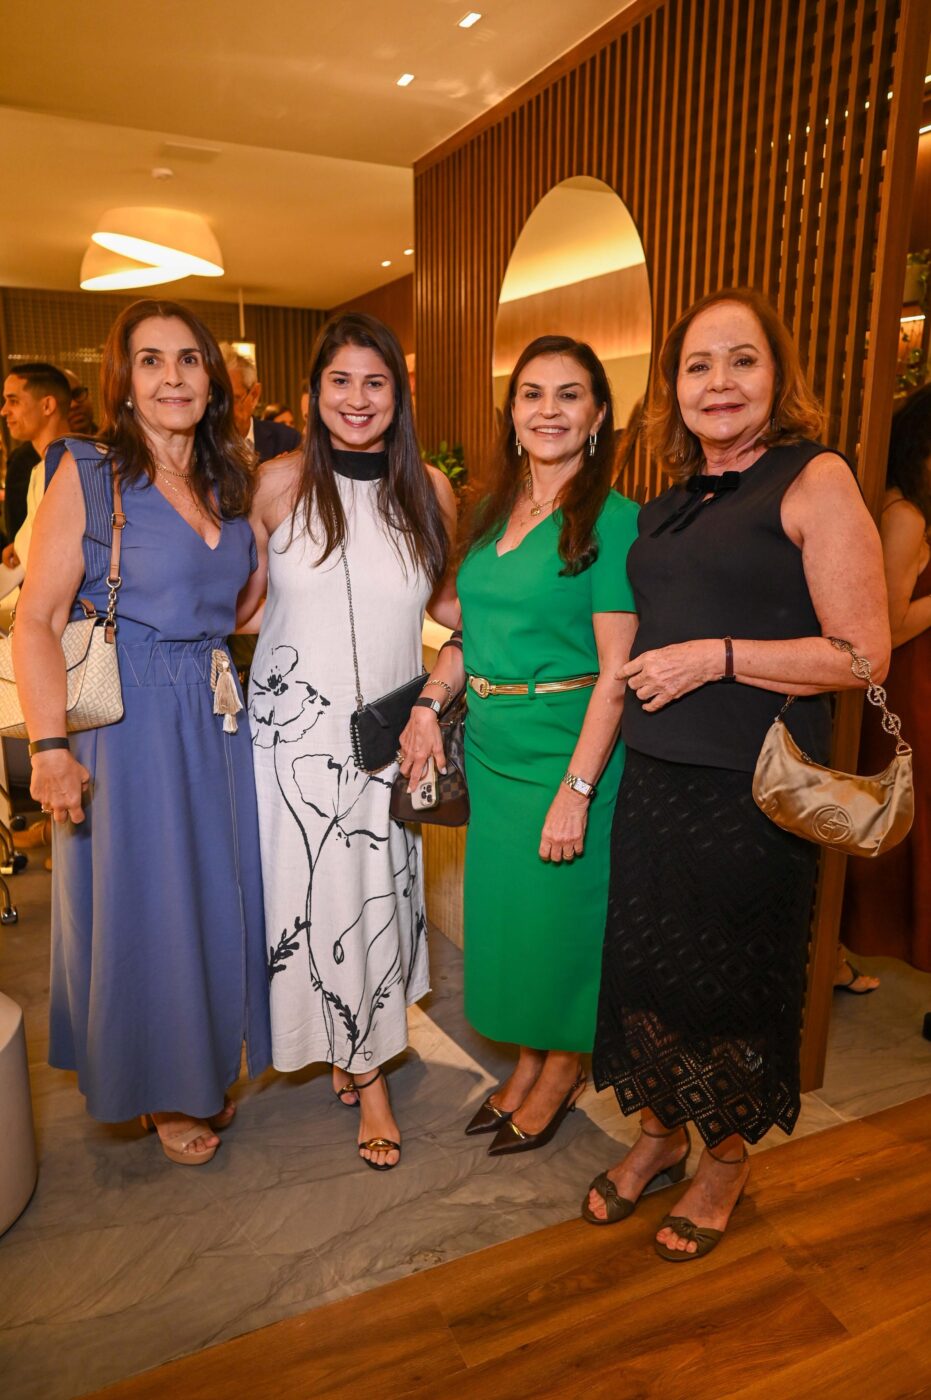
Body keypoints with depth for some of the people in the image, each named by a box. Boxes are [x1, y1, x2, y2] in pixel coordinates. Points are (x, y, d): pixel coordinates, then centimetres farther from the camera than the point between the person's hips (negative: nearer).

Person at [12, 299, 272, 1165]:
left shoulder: (229, 484, 10)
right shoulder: (88, 474, -8)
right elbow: (36, 622, -12)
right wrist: (50, 747, -20)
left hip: (216, 720, 6)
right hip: (127, 727, -5)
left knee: (218, 895, 15)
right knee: (143, 905, 7)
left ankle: (206, 1067, 39)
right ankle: (162, 1092, 31)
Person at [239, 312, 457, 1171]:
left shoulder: (429, 490, 2)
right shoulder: (280, 483, -2)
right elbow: (239, 600, 5)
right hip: (295, 722, -1)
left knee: (378, 889, 6)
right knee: (315, 890, 6)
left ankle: (358, 1044, 31)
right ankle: (366, 1068, 30)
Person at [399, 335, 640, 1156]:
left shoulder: (611, 520, -12)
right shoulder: (495, 512, 8)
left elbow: (615, 673, -16)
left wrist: (577, 788, -20)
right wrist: (429, 703, 0)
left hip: (566, 747, -6)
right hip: (489, 745, 7)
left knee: (558, 908, 8)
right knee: (502, 905, 17)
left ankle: (564, 1067, 34)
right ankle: (528, 1060, 39)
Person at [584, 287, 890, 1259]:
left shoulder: (815, 480, -8)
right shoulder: (668, 504, 11)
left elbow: (864, 653, -14)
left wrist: (716, 657, -18)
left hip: (752, 787, -6)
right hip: (653, 776, 6)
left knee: (733, 979, 10)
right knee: (644, 962, 14)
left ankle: (727, 1159, 36)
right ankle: (658, 1131, 40)